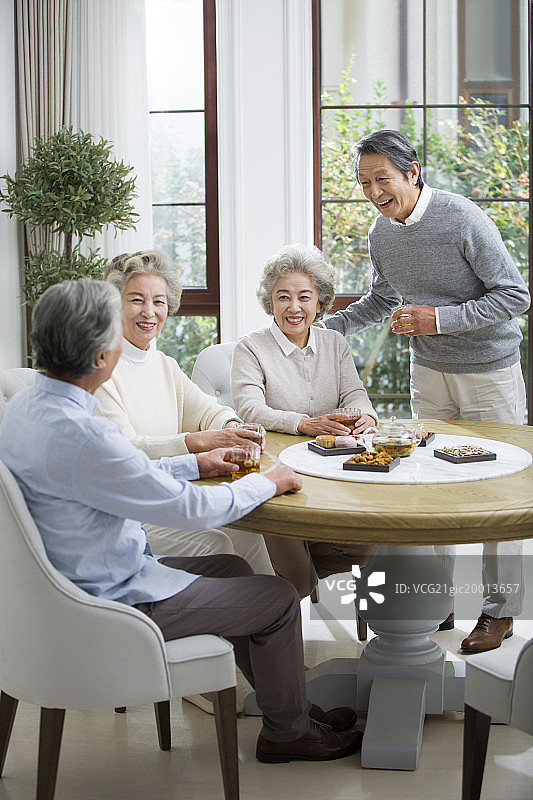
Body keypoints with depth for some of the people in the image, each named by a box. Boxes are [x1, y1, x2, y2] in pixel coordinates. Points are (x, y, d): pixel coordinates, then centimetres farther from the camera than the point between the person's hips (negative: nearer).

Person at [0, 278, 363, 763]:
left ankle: (285, 702, 34)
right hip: (112, 603, -10)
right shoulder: (79, 435, -33)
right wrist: (266, 483, -8)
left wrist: (195, 463, 16)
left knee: (232, 568, 22)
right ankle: (288, 731, 25)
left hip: (74, 578, 10)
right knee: (278, 597, 4)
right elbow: (186, 507, -24)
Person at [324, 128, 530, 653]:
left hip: (489, 374, -5)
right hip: (429, 373, 6)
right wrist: (328, 326, 7)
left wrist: (439, 319, -22)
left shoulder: (463, 220, -19)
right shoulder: (381, 235, 1)